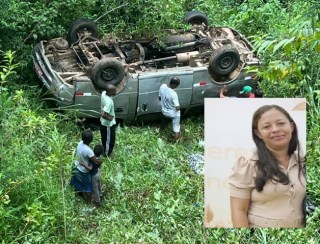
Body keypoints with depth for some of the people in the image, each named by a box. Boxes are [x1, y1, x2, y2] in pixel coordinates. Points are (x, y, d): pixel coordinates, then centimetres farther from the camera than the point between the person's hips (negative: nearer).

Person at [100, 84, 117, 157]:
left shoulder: (103, 93, -10)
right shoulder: (109, 102, -37)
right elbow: (103, 114, -41)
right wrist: (109, 118, -23)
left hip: (103, 122, 9)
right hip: (108, 124, -9)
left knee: (104, 138, 28)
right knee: (110, 140, 12)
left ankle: (104, 151, 47)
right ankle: (107, 154, 30)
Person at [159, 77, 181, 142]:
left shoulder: (162, 86, -17)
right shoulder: (173, 94, -36)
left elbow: (160, 98, 1)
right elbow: (177, 108, -28)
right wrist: (178, 106, -6)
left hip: (164, 111, 6)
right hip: (172, 113, -6)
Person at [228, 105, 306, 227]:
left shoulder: (302, 162, 0)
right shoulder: (247, 164, -13)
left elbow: (306, 203, 8)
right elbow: (239, 210, -15)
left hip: (299, 225, 4)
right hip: (259, 224, -4)